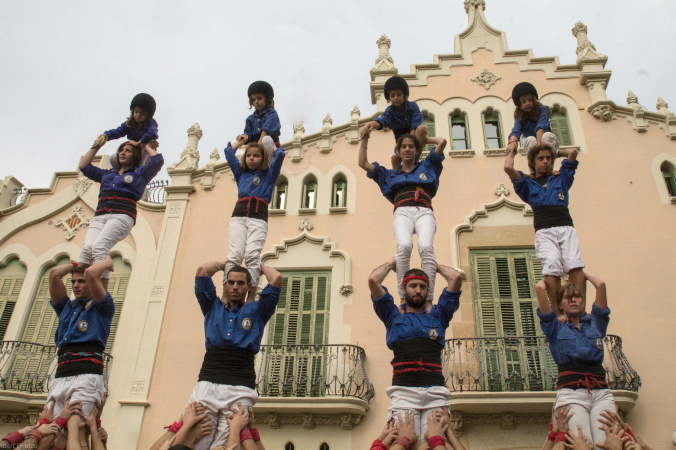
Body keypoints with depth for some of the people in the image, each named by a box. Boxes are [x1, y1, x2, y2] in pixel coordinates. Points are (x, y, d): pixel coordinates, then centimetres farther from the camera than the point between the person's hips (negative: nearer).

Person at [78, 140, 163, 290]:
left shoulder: (139, 174, 21)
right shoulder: (107, 174, 34)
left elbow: (158, 160, 7)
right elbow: (84, 166, 39)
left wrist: (146, 146, 24)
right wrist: (96, 146, 42)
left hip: (122, 216, -4)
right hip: (99, 217, 4)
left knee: (99, 247, -31)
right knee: (87, 248, -25)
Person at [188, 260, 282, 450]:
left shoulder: (256, 311, 19)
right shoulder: (213, 307, 23)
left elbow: (276, 278, 9)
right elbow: (202, 270, 14)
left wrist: (260, 266, 27)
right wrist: (225, 264, 31)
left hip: (240, 388, -1)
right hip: (207, 383, 1)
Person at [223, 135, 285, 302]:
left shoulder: (268, 175, 20)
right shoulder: (241, 174, 27)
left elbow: (280, 155, 10)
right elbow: (228, 153, 27)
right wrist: (239, 142, 41)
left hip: (258, 218, -2)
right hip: (238, 217, 2)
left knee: (252, 255, -21)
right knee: (234, 255, -16)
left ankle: (251, 297, -26)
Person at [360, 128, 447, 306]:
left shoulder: (426, 167, 32)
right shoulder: (390, 175, 34)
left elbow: (442, 141, 29)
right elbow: (363, 163, 33)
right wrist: (365, 139, 33)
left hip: (424, 212, 0)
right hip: (402, 212, 0)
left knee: (426, 247, -33)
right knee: (404, 245, -35)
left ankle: (428, 300, -38)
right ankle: (403, 297, -36)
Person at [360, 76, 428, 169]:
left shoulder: (413, 106, -12)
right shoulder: (390, 111, -12)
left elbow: (415, 126, -21)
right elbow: (382, 120, -36)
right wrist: (372, 124, -62)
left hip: (415, 137, -1)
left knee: (422, 128, -33)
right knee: (395, 158, -28)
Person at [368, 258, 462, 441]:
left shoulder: (437, 316, 24)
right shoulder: (393, 316, 22)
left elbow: (457, 278, 18)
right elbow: (373, 280, 11)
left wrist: (435, 265, 33)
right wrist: (391, 264, 28)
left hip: (435, 390, 1)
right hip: (403, 390, -1)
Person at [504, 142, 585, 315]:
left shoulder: (561, 180, 29)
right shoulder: (528, 184, 24)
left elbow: (573, 152, 23)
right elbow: (508, 168, 9)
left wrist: (556, 152, 40)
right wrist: (511, 153, 29)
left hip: (566, 228, 2)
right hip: (544, 231, -1)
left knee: (575, 266, -22)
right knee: (551, 267, -24)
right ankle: (559, 314, -28)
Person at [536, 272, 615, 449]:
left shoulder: (596, 323, 23)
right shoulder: (556, 327, 17)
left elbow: (600, 285, 17)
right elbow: (540, 288, 10)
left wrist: (581, 273, 35)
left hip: (601, 392, 2)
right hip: (571, 392, -2)